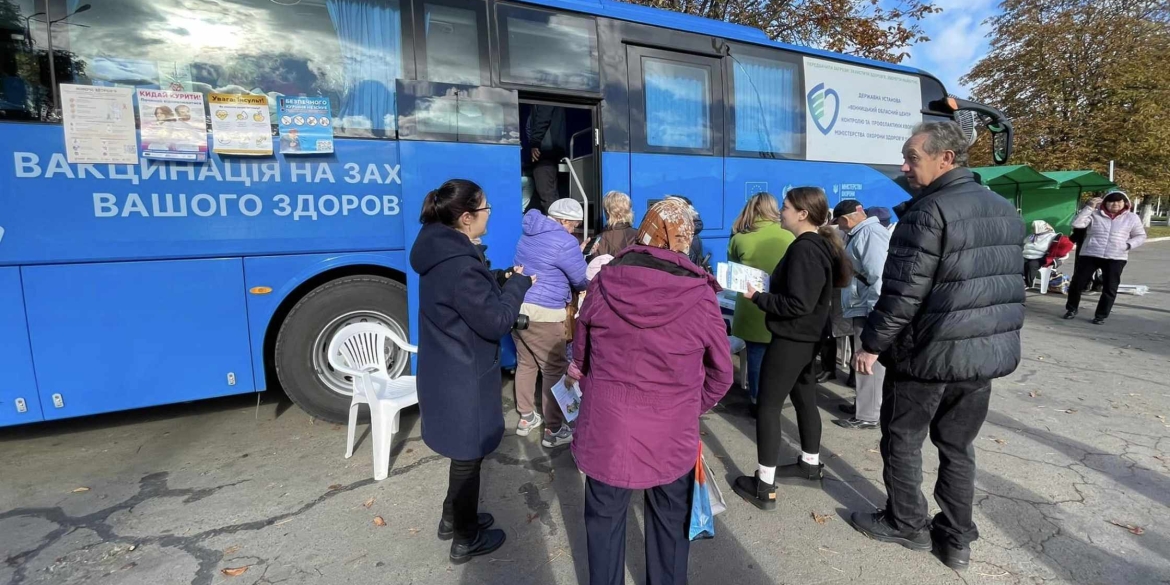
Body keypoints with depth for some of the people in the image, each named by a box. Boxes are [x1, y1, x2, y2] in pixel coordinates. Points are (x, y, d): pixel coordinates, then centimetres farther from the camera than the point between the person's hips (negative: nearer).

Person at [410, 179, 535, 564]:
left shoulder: (444, 253, 4)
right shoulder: (459, 265, -28)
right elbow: (495, 322, -23)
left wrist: (505, 282, 3)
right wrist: (519, 283, -12)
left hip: (449, 372, 10)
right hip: (464, 378, -10)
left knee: (464, 450, 26)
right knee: (469, 455, 10)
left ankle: (453, 518, 45)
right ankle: (467, 540, 31)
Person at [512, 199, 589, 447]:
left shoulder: (530, 234, 14)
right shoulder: (564, 241, -12)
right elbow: (581, 280, -3)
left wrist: (576, 257, 22)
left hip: (517, 307, 9)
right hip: (542, 314, -9)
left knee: (525, 363, 18)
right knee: (555, 369, 2)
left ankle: (526, 418, 30)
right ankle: (553, 430, 9)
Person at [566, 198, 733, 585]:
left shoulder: (604, 282, -8)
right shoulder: (700, 295, -13)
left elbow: (580, 356, 4)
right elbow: (721, 373, -2)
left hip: (606, 428, 1)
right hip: (673, 433, 0)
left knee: (605, 519, 22)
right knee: (670, 521, 25)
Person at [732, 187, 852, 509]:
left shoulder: (805, 250, -21)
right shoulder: (816, 245, 10)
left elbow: (798, 304, -27)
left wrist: (757, 297, -18)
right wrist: (766, 288, 3)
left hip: (790, 340, -10)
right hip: (806, 338, 10)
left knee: (768, 407, -3)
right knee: (805, 399, 21)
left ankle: (764, 487, 4)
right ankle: (810, 465, 39)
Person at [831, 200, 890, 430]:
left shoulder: (870, 233, -15)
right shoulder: (862, 233, 17)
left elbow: (877, 275, -23)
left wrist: (872, 310, -24)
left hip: (868, 310, -10)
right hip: (861, 309, 10)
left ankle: (867, 416, 7)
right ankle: (865, 404, 31)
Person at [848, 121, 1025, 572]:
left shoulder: (930, 212, -18)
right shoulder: (1005, 210, 10)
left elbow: (903, 292, -21)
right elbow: (1007, 285, 16)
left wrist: (872, 343, -12)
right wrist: (989, 334, 24)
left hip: (930, 353, -8)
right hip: (989, 351, 8)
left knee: (902, 440, 12)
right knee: (958, 446, 19)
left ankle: (907, 524, 27)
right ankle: (957, 539, 30)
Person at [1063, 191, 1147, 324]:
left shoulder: (1132, 218, 7)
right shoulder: (1095, 214, 3)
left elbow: (1140, 236, 13)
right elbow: (1076, 223, -10)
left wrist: (1129, 245, -6)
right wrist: (1089, 207, -13)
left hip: (1116, 258, 1)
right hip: (1089, 255, -1)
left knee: (1110, 288, 2)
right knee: (1077, 283, 1)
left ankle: (1101, 315, 13)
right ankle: (1071, 309, 19)